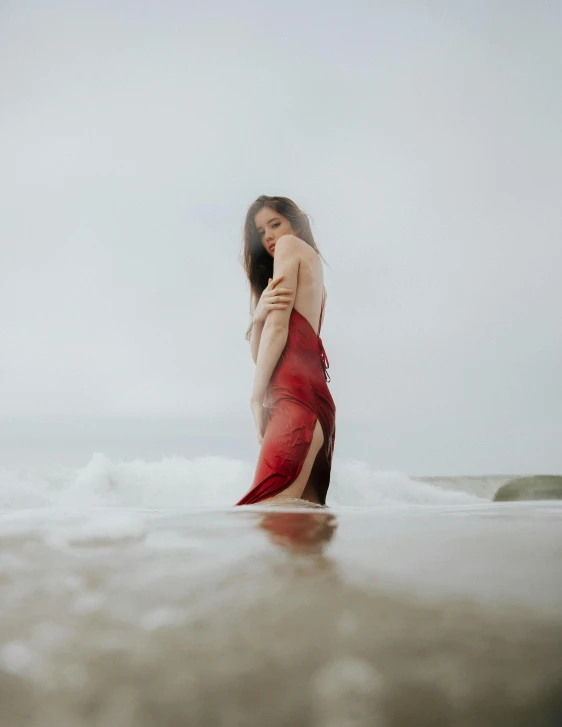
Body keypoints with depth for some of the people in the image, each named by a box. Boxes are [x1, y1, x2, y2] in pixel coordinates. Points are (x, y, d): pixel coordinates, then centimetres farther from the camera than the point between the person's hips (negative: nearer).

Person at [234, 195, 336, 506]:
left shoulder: (291, 244, 7)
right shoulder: (314, 284, 31)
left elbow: (278, 327, -5)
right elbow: (258, 354, 19)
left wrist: (257, 396, -4)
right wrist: (259, 314, -2)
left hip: (295, 396, -9)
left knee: (271, 512, -20)